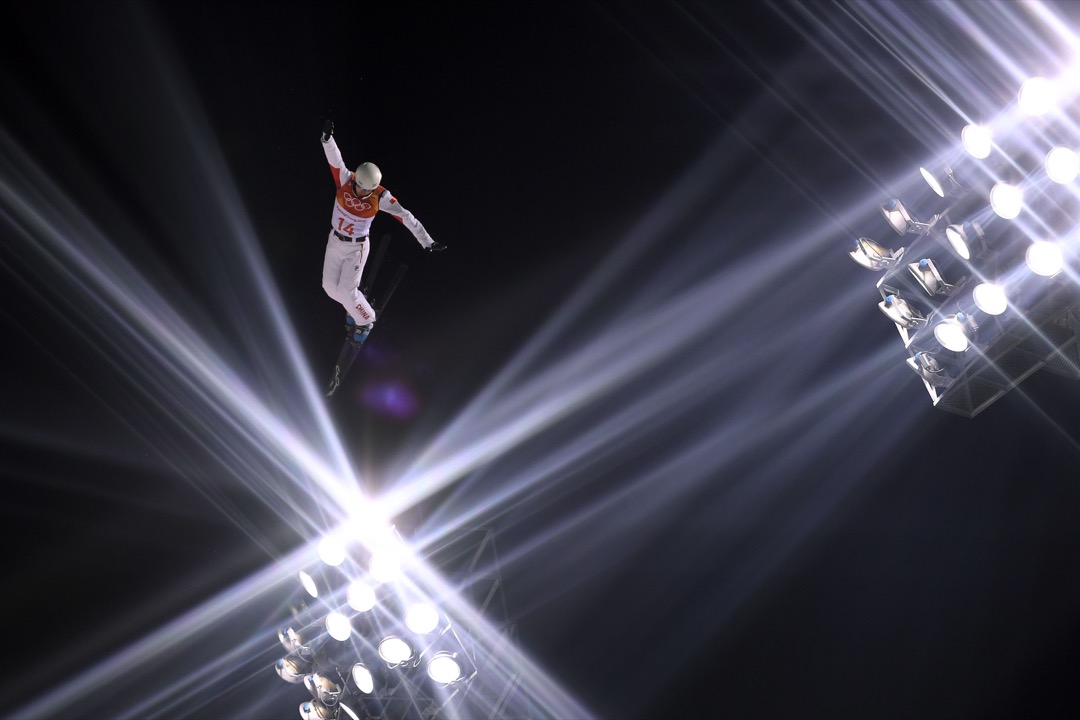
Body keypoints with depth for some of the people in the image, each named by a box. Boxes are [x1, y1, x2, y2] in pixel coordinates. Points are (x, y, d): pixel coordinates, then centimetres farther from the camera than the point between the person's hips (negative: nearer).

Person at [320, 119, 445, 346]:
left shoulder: (380, 197, -23)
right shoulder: (345, 179, -17)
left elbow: (406, 217, -24)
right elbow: (335, 160, -32)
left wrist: (427, 241, -28)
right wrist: (327, 139, -53)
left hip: (356, 247, -4)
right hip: (334, 241, 4)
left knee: (346, 291, -6)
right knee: (330, 286, 9)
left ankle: (365, 320, 23)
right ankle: (355, 306, 40)